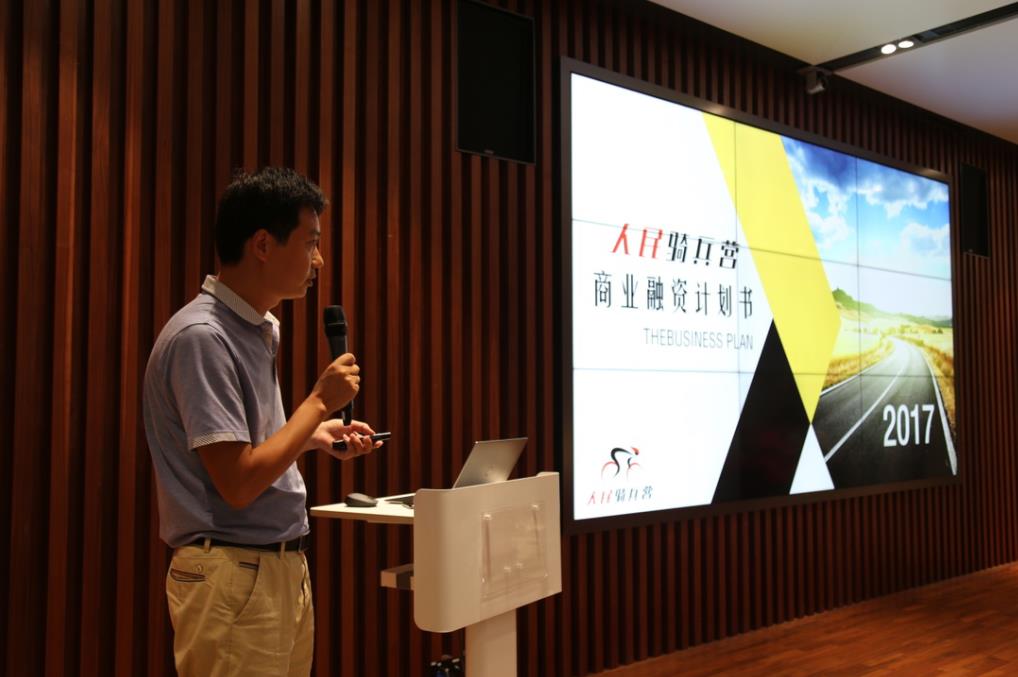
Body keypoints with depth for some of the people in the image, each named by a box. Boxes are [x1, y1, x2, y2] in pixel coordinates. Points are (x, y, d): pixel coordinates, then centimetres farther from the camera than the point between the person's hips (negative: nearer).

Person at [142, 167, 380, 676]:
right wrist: (320, 401, -14)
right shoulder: (201, 336, -19)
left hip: (284, 567, 9)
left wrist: (318, 436, 7)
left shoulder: (259, 329, 9)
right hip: (234, 576, -9)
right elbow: (239, 482, -22)